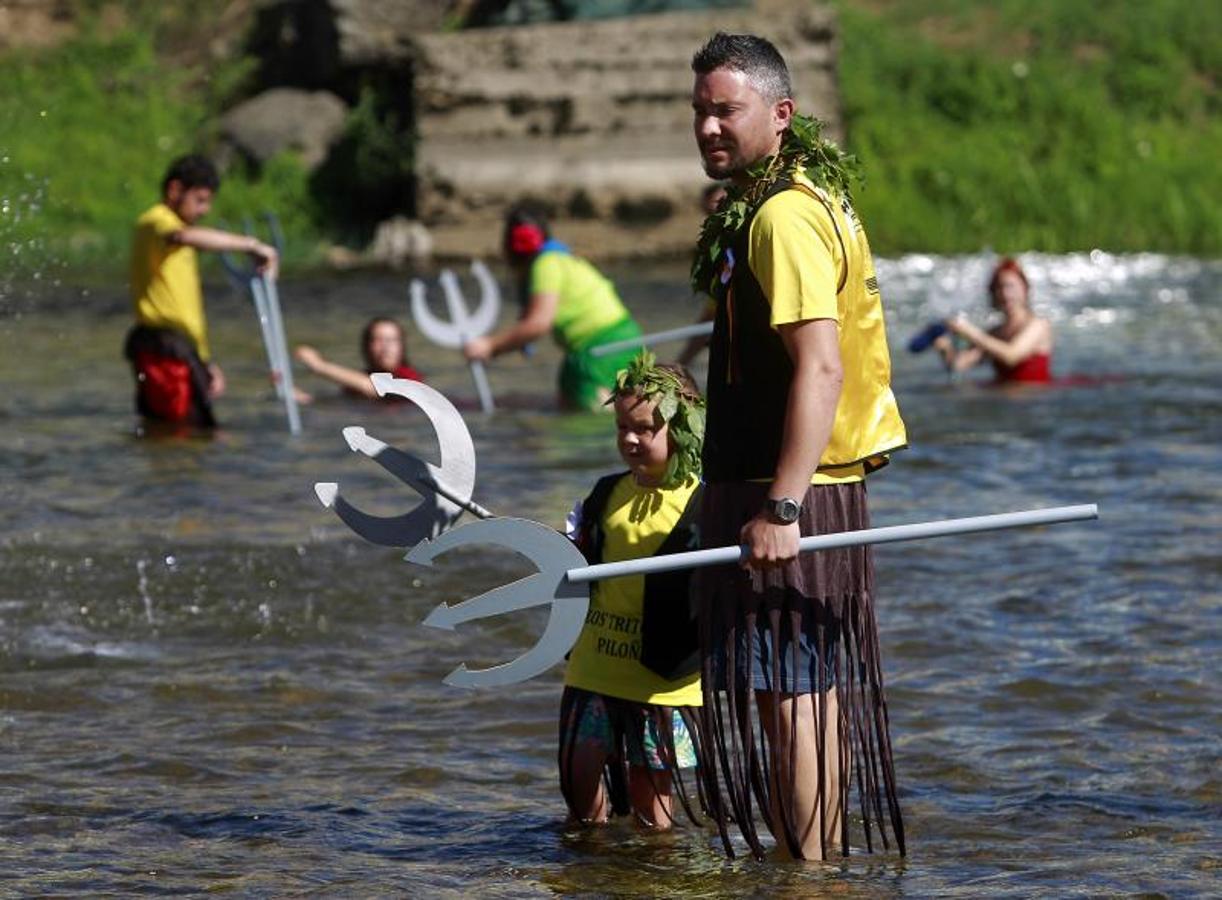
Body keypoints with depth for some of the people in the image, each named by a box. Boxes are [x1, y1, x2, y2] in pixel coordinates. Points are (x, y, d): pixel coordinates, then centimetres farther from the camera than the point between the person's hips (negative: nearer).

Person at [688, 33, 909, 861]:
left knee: (791, 691, -9)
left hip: (786, 498, -11)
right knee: (794, 689, 13)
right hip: (776, 489, 11)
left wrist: (781, 508, -27)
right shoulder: (784, 205, 17)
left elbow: (821, 367, -24)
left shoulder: (786, 216, -16)